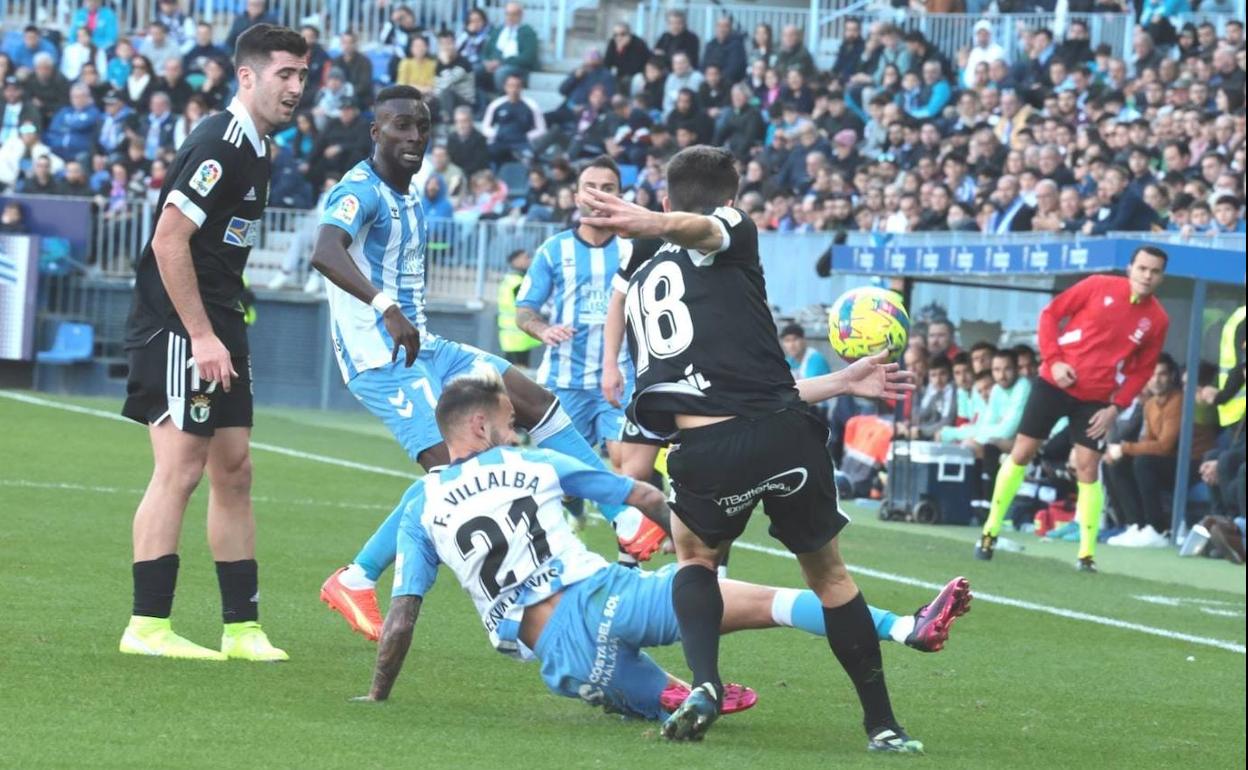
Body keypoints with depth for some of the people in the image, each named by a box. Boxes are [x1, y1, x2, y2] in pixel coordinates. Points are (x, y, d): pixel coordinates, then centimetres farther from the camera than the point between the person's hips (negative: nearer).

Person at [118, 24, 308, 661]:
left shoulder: (256, 150, 15)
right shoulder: (219, 146, -16)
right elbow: (169, 240, -21)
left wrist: (225, 334, 18)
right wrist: (201, 336, -21)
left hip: (216, 330, 10)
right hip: (177, 327, -10)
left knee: (233, 470, 8)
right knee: (180, 467, -10)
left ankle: (241, 627, 11)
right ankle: (146, 626, -7)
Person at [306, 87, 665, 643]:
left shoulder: (408, 198, 15)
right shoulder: (360, 191, -15)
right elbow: (325, 253, -36)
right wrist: (385, 308, -49)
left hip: (421, 347, 10)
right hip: (381, 360, -10)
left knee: (536, 403, 4)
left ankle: (631, 521, 8)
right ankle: (354, 582, -11)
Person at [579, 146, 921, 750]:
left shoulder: (638, 288, 28)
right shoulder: (729, 229, 13)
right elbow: (701, 230, -16)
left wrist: (842, 383, 36)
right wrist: (654, 225, -41)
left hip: (704, 450, 2)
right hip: (782, 431, -2)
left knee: (695, 553, 31)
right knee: (828, 572, 20)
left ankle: (704, 685, 6)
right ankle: (883, 726, 25)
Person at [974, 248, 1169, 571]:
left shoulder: (1157, 320, -2)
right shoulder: (1100, 286, -8)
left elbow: (1143, 369, 6)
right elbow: (1051, 313, -1)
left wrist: (1116, 406, -5)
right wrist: (1054, 360, -11)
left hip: (1096, 400, 1)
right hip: (1055, 383, -1)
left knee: (1087, 469, -4)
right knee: (1021, 453, 2)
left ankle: (1087, 553, 4)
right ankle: (990, 531, 14)